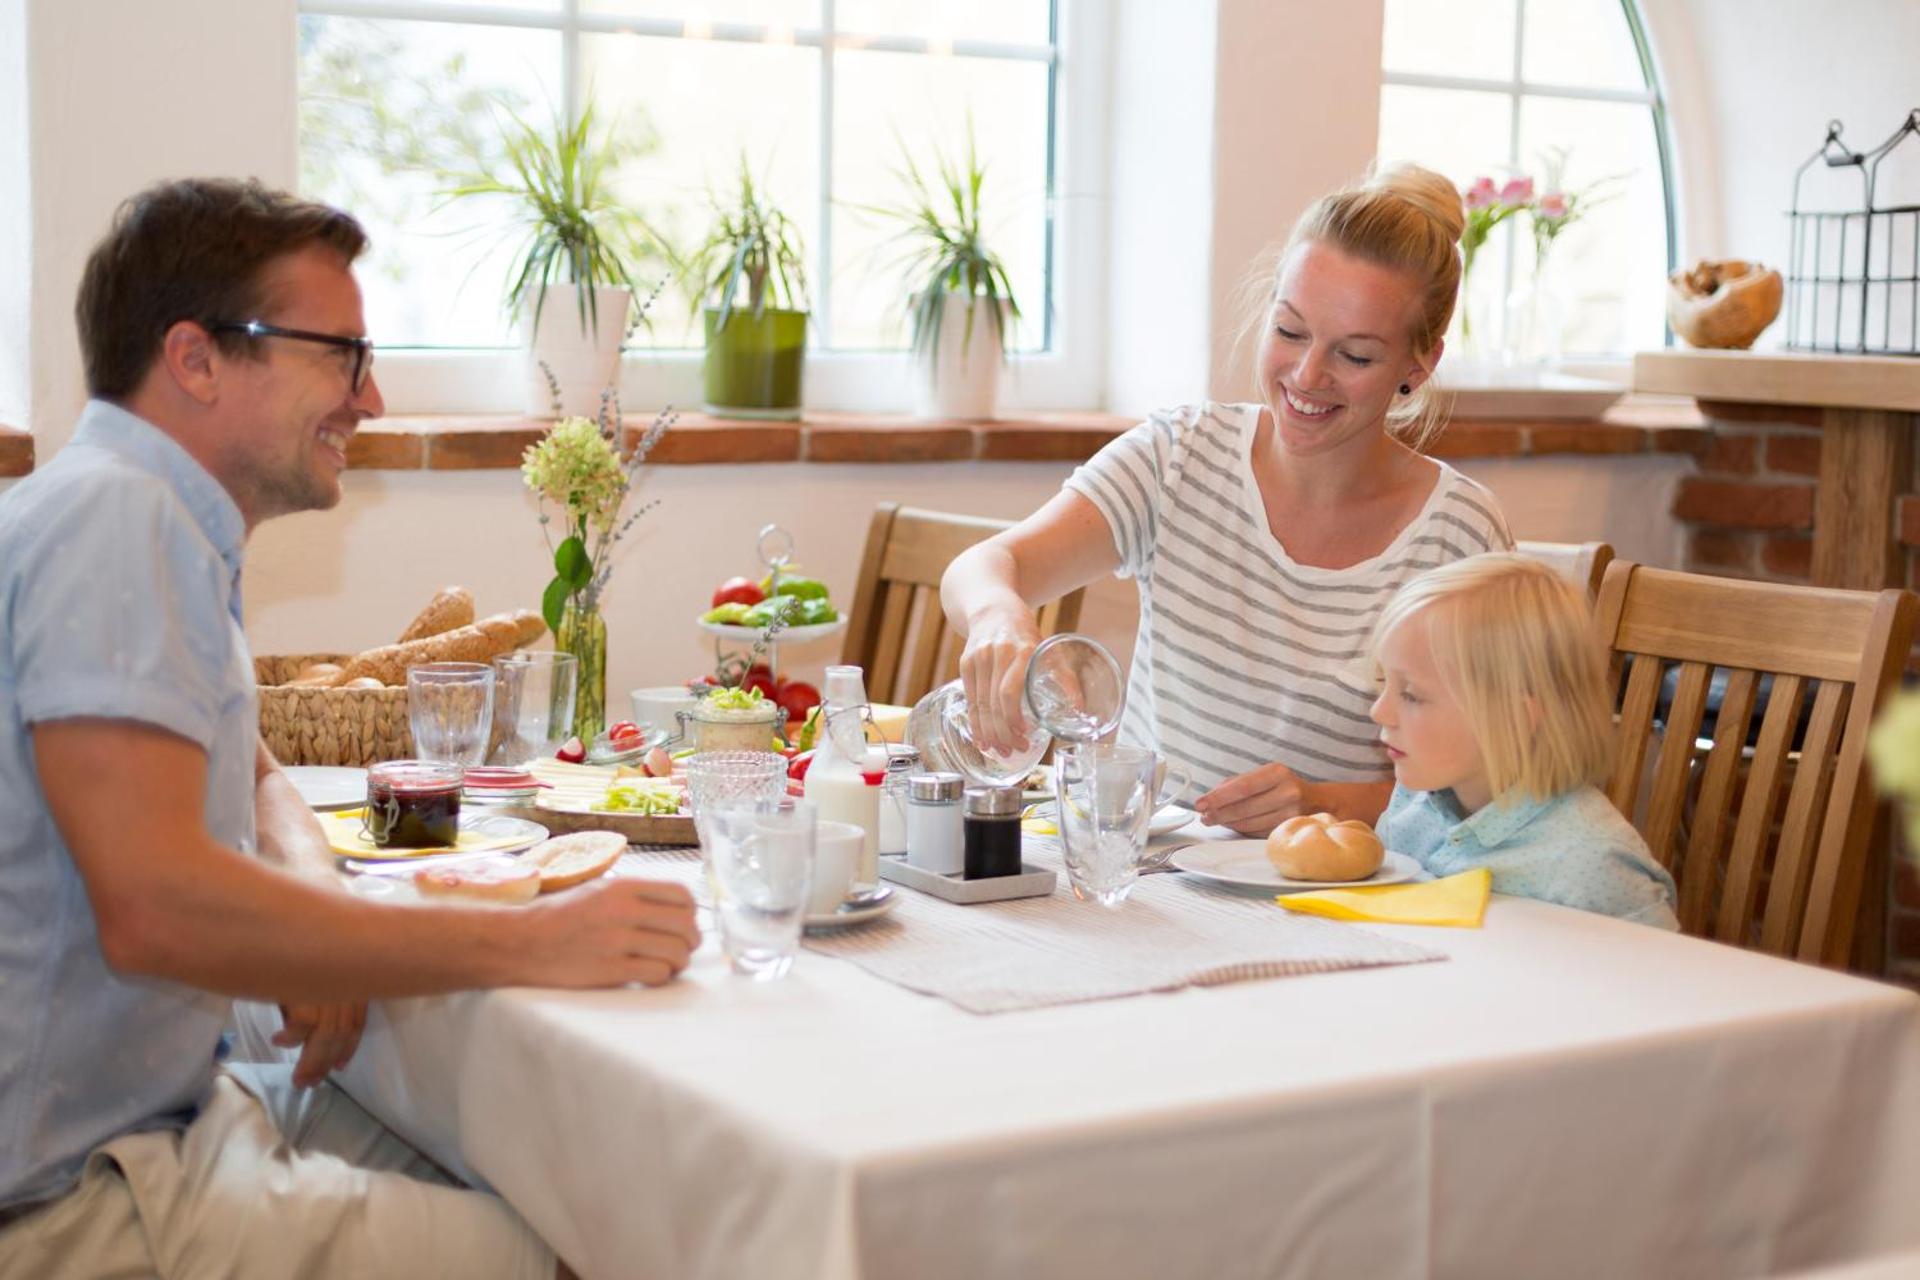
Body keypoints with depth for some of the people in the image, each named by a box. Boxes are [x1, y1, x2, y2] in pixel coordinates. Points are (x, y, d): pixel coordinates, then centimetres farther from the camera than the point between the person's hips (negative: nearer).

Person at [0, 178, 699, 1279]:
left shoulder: (156, 524, 11)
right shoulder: (112, 516, -20)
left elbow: (257, 782, 23)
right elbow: (152, 906, -30)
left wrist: (320, 901, -1)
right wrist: (528, 944, -25)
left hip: (163, 1112, 10)